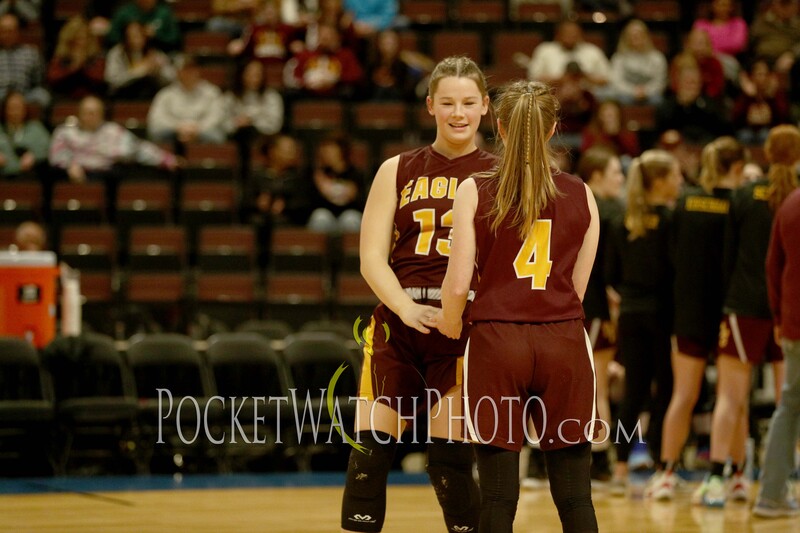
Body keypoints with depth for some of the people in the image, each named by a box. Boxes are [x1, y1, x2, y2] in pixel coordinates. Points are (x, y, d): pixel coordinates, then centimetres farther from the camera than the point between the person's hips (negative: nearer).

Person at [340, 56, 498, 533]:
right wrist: (407, 308, -15)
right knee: (369, 454, -1)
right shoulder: (399, 171, 11)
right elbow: (372, 256, 4)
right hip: (397, 320, 2)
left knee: (450, 462, -4)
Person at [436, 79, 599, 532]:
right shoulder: (581, 196, 4)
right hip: (563, 342, 1)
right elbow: (577, 288, 7)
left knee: (498, 495, 2)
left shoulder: (476, 192, -2)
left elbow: (458, 284, -5)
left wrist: (451, 324, 15)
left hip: (497, 341, -1)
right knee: (575, 494, 4)